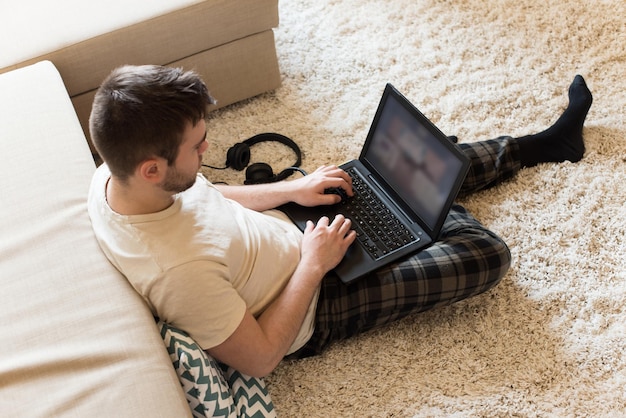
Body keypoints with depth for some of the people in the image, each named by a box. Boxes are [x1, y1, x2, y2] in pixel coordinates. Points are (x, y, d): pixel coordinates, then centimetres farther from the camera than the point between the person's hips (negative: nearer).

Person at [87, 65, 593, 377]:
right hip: (311, 309, -7)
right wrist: (313, 265, -21)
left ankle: (542, 143, 36)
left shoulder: (114, 172, -16)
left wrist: (292, 190, -5)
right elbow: (259, 358, -26)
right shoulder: (181, 270, -42)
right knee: (487, 254, -7)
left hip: (286, 223, 8)